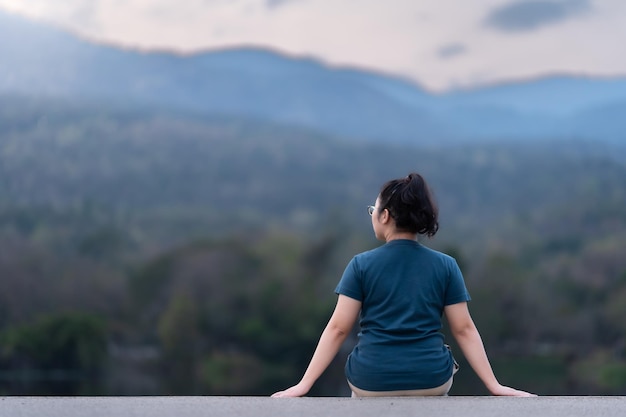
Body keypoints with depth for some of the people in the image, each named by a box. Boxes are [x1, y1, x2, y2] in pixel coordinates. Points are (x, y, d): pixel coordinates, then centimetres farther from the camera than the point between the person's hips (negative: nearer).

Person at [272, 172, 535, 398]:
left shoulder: (361, 265, -2)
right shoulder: (446, 266, 2)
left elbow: (338, 328, -5)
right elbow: (464, 329, 0)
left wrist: (304, 384, -2)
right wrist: (494, 386, 4)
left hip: (372, 384, -1)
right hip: (432, 383, 1)